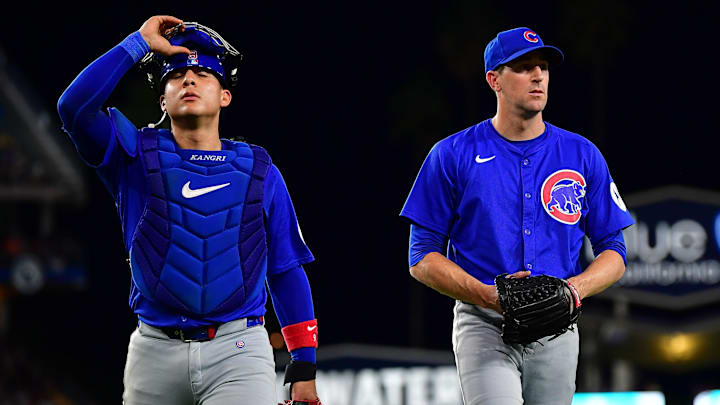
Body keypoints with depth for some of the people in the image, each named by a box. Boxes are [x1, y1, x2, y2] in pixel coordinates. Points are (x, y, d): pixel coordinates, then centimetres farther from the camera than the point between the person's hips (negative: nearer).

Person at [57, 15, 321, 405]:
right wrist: (139, 43, -5)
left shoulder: (259, 172, 10)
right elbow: (74, 106, -12)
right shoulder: (135, 157, 7)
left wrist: (304, 367, 7)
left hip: (237, 348, -1)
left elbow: (286, 271, 13)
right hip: (155, 350, 1)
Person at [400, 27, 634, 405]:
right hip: (483, 327, -3)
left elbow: (613, 253, 11)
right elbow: (422, 258, 2)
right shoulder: (453, 155, 3)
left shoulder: (583, 156, 10)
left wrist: (574, 288, -11)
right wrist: (487, 295, -15)